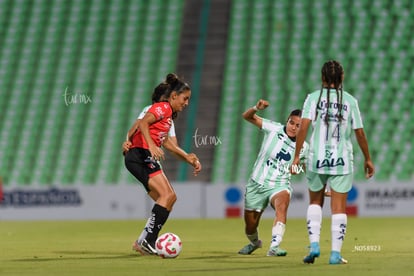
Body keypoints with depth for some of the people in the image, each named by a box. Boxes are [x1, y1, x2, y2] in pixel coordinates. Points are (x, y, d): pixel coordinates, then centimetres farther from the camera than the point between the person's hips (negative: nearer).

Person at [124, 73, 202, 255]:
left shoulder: (169, 113, 24)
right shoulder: (162, 107, -5)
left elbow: (164, 141, 34)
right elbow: (143, 123, -21)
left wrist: (187, 157, 33)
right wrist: (151, 146, -34)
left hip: (146, 158, 10)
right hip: (140, 154, -10)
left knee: (168, 199, 5)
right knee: (168, 195, -20)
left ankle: (142, 242, 1)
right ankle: (147, 240, -26)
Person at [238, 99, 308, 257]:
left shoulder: (303, 148, -1)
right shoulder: (274, 129, -6)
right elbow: (247, 116, -9)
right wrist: (257, 108, -29)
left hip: (280, 185, -1)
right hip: (257, 184, 1)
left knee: (282, 203, -37)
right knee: (250, 225, 8)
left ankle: (274, 247, -46)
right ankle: (254, 242, 46)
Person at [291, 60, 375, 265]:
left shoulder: (313, 98, -1)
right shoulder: (350, 101, 0)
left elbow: (304, 126, -11)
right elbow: (360, 133, 2)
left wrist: (297, 156, -9)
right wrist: (368, 159, 14)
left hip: (317, 159, 1)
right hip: (342, 161, -1)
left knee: (315, 202, 19)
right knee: (339, 208, 5)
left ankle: (314, 244, 4)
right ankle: (335, 253, 0)